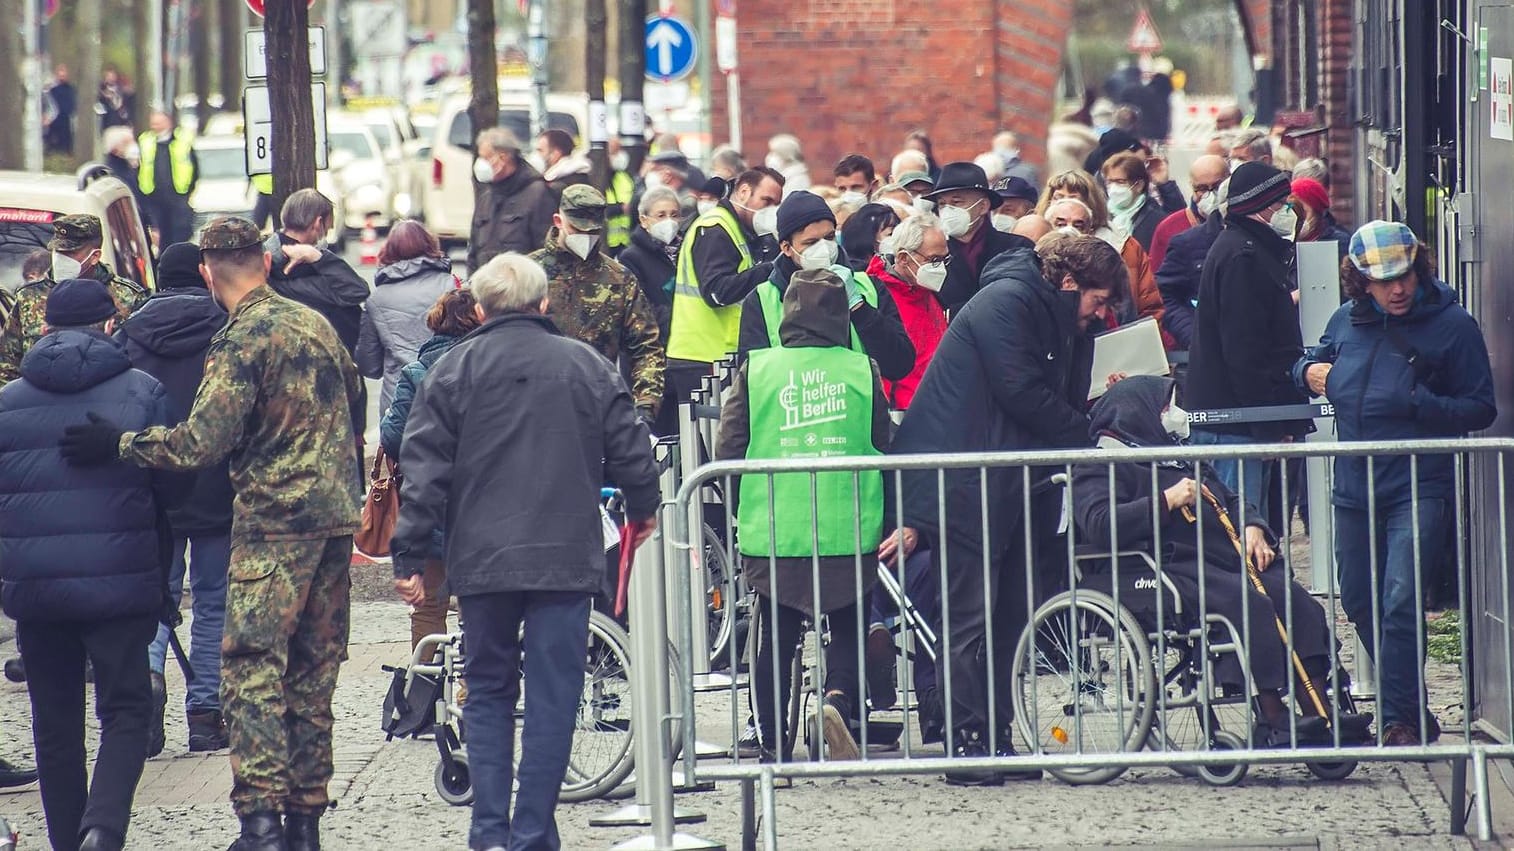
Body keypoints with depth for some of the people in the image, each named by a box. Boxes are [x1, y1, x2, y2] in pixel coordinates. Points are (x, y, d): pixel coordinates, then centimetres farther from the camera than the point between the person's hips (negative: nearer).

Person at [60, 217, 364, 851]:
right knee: (313, 671, 11)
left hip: (274, 520, -7)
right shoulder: (316, 323, 12)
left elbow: (202, 441, -19)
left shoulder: (240, 340, -11)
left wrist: (119, 444, -12)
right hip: (337, 513, 7)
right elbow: (353, 393, 26)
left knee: (252, 669, -8)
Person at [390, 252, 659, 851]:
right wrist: (643, 508, 30)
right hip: (567, 559, 0)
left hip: (482, 560, 0)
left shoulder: (453, 370, 2)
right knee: (552, 698, 3)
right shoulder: (589, 367, 5)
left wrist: (410, 555, 2)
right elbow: (630, 450, 10)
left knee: (488, 690, 12)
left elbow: (424, 470, -1)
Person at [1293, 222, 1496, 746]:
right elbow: (1313, 364, 27)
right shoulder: (1348, 321, 8)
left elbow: (1480, 409, -8)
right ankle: (1411, 710, 28)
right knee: (1359, 601, 13)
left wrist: (1415, 403, -21)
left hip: (1419, 490, -6)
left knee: (1401, 601, -17)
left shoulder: (1452, 325, -6)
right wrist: (1309, 372, 3)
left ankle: (1402, 718, -10)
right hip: (1355, 487, 6)